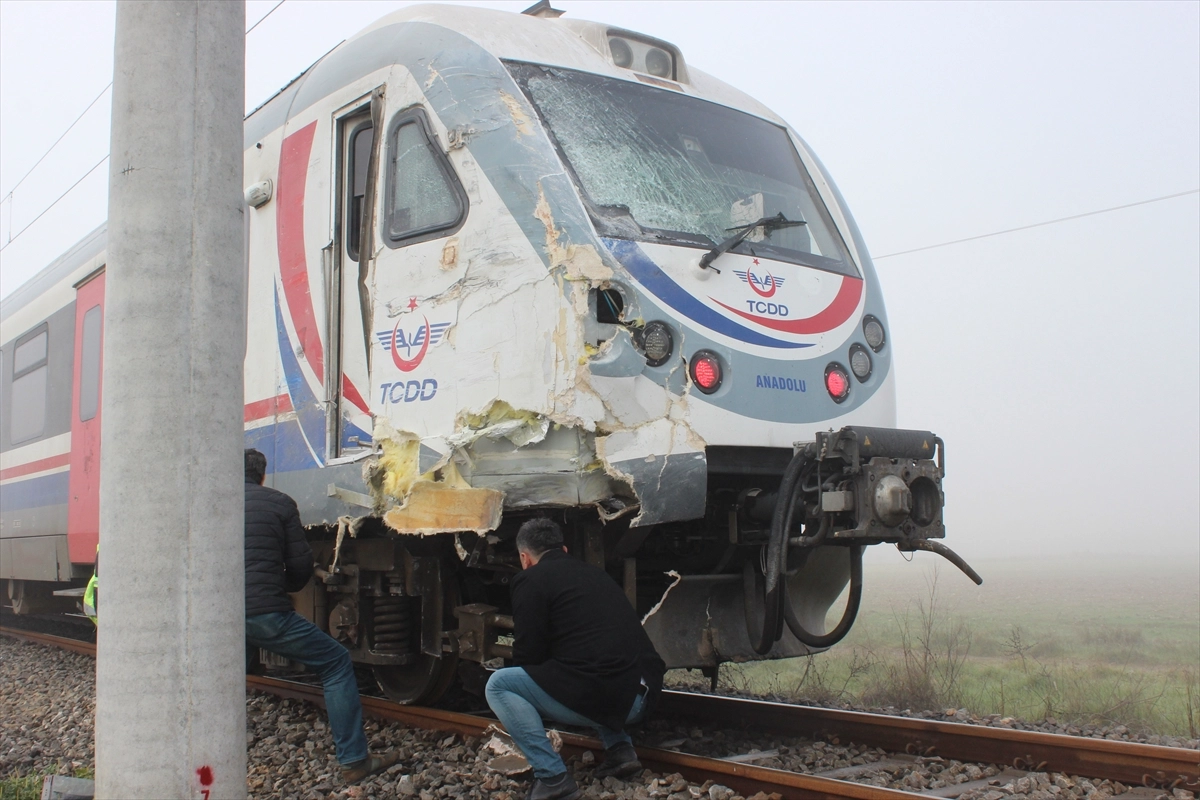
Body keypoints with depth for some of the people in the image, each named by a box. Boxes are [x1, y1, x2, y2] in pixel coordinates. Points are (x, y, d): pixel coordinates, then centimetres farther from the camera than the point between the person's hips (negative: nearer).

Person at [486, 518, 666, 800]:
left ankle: (551, 777, -6)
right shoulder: (595, 572, 24)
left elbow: (528, 656, 0)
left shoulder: (531, 579, 2)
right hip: (644, 698, 8)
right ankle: (620, 748, 19)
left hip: (601, 698, -8)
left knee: (498, 684, 4)